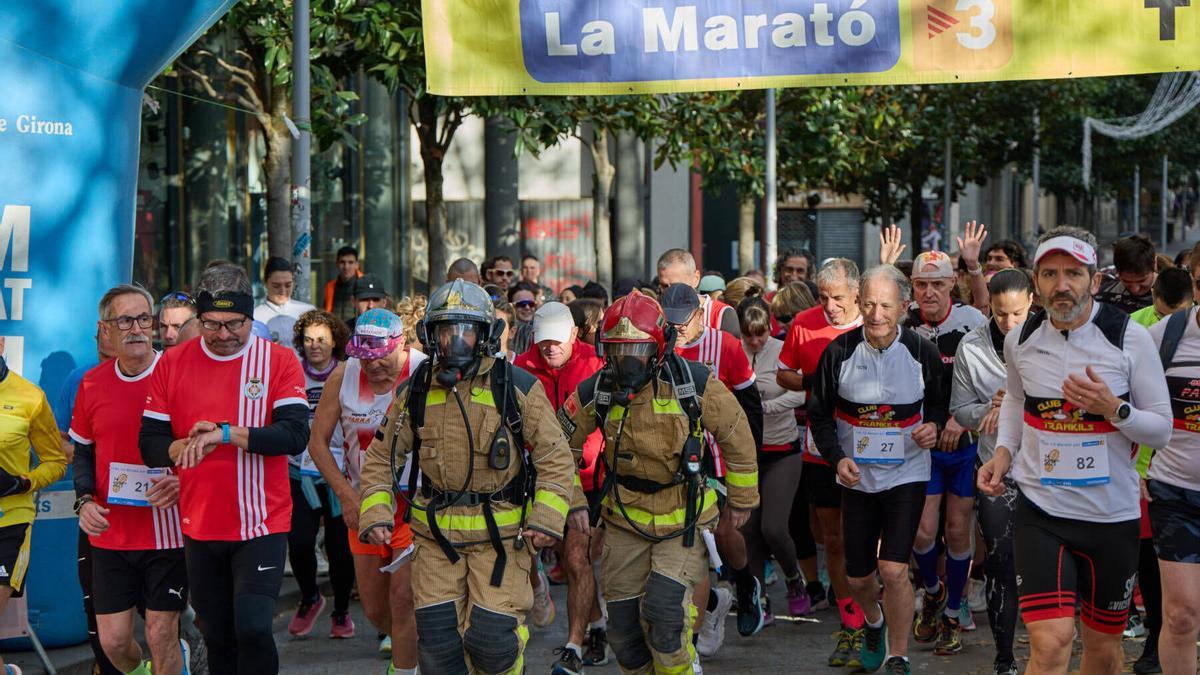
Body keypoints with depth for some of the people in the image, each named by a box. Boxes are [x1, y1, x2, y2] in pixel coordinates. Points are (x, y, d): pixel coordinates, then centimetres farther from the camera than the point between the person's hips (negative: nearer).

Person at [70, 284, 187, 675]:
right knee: (113, 641, 8)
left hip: (167, 531, -3)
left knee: (162, 636, 2)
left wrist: (182, 481, -19)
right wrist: (85, 500, -1)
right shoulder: (91, 384, 4)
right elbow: (83, 452, 15)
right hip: (110, 535, 3)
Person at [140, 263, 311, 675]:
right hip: (199, 528, 3)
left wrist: (227, 434, -25)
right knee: (217, 637, 12)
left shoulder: (279, 360, -4)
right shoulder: (172, 364, 3)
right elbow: (150, 443, 0)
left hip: (262, 524, -3)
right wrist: (183, 447, -20)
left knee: (253, 629, -13)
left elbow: (296, 435, -16)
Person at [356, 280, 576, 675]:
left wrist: (547, 519, -14)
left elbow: (555, 457, -2)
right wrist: (374, 516, -1)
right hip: (435, 534, 3)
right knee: (437, 640, 1)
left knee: (491, 635, -8)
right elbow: (380, 459, 13)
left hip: (499, 534, -3)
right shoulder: (415, 391, 5)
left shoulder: (518, 388, -4)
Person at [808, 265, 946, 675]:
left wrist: (934, 425, -12)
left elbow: (940, 402, 10)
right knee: (858, 577, 10)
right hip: (857, 477, 2)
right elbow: (819, 414, 1)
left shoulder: (922, 353, -7)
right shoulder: (839, 352, -7)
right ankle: (873, 623, 45)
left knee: (893, 570, -15)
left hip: (907, 475, -2)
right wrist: (837, 457, -13)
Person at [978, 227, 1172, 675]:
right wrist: (1004, 450, 6)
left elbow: (1162, 429, -6)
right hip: (1041, 510, 0)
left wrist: (1114, 408, -24)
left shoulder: (1129, 337, -9)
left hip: (1112, 515, 0)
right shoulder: (1020, 340, 0)